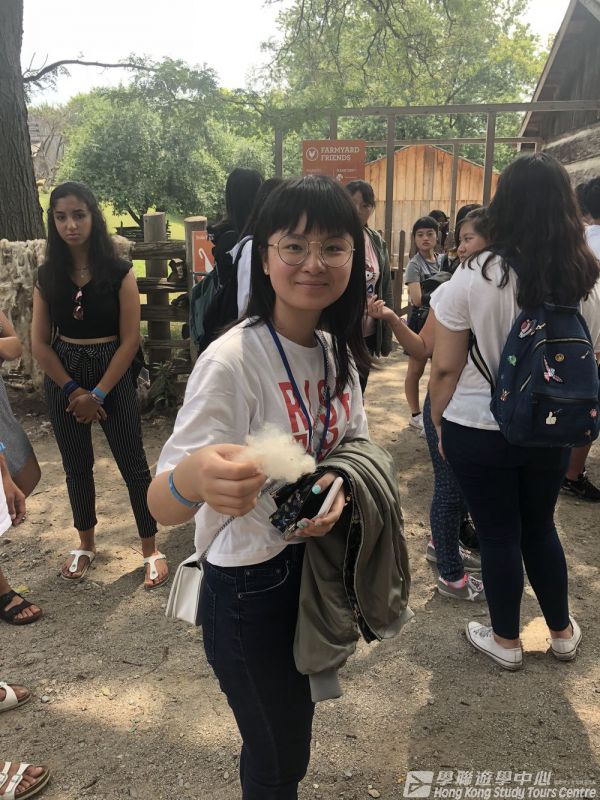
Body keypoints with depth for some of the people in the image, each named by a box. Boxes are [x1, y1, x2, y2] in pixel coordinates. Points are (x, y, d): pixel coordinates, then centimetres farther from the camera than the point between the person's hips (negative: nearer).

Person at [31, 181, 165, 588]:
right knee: (76, 466, 15)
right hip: (62, 378, 4)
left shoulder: (119, 272, -9)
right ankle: (86, 543, 34)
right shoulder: (48, 275, 1)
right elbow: (40, 343, 0)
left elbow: (130, 340, -11)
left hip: (113, 373, -3)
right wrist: (71, 389, -10)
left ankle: (152, 549, 18)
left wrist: (98, 394, -12)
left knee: (133, 464, 2)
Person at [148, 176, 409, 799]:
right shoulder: (231, 362, -26)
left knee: (295, 724, 29)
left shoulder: (337, 350, -3)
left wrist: (339, 487, -15)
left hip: (320, 559, 7)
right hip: (249, 586, -6)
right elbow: (161, 506, -30)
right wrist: (192, 479, -54)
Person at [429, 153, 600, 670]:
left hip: (479, 430, -4)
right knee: (540, 527, 22)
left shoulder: (475, 276, -16)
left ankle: (506, 641, 31)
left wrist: (440, 423, 3)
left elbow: (445, 367, -12)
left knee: (499, 535, 11)